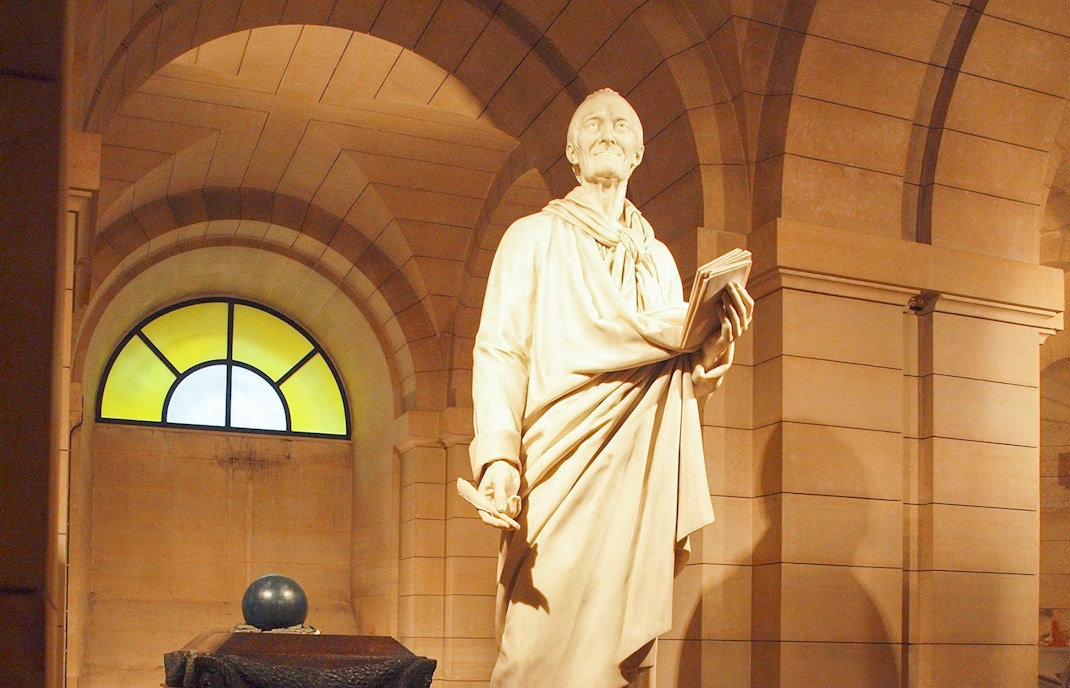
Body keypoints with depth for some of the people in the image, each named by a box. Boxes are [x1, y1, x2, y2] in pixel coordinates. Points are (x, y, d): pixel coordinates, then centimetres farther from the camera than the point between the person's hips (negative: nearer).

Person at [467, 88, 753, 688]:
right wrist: (498, 456, -19)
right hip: (555, 474, -3)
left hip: (637, 481, 4)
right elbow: (499, 353, -3)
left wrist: (714, 350, -5)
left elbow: (681, 382, 19)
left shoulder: (659, 259, 21)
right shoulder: (534, 238, 9)